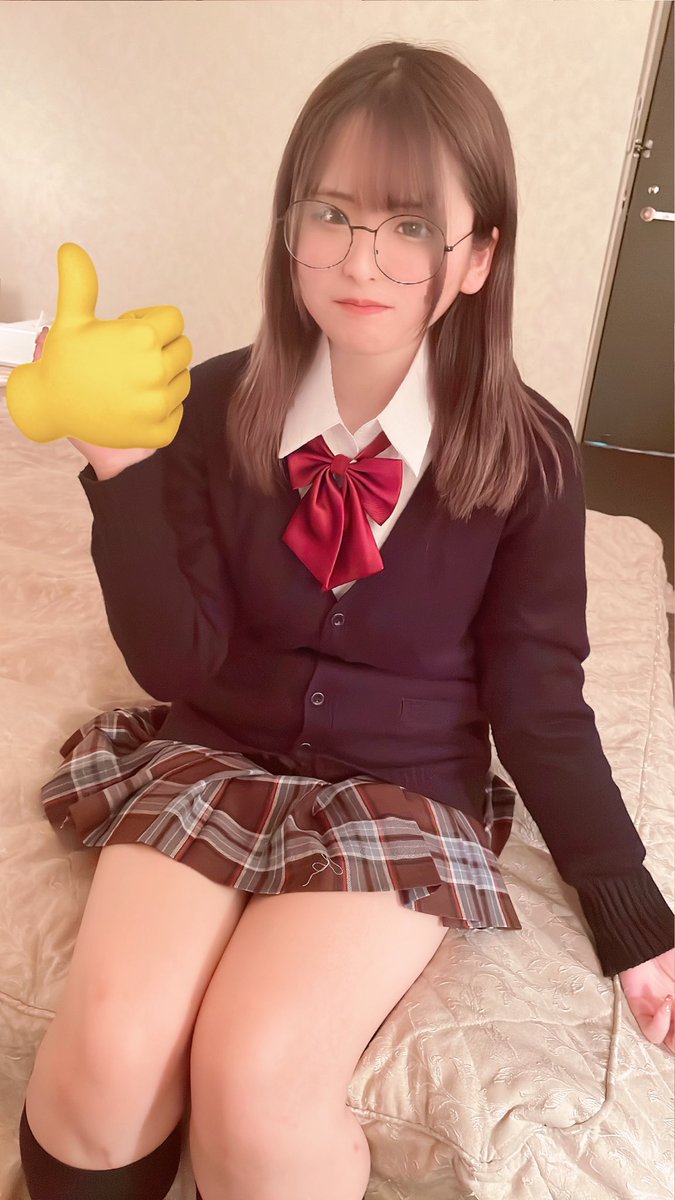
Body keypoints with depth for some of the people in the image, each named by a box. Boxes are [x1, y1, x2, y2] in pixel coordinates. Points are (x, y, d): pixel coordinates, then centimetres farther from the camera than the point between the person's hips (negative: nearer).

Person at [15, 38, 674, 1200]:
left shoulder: (526, 450, -9)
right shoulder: (217, 406, -6)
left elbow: (540, 706, -3)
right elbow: (176, 662, -8)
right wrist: (121, 469, -20)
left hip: (403, 791, -1)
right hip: (211, 760, 2)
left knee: (256, 1082, -22)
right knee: (107, 1051, -19)